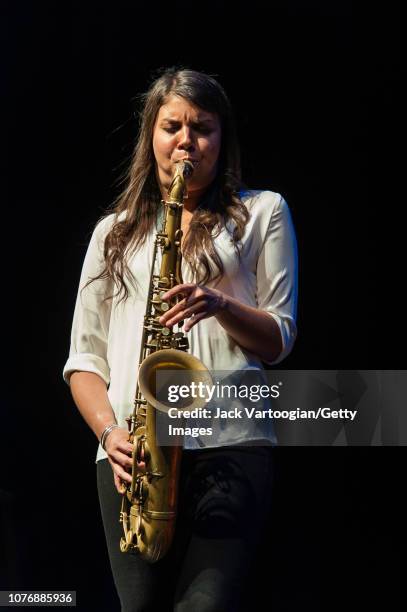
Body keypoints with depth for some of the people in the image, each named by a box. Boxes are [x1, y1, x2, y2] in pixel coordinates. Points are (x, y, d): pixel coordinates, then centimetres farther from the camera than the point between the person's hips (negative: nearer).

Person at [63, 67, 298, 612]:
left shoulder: (262, 212, 14)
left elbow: (279, 339, 10)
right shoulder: (115, 231, 20)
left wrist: (221, 306, -11)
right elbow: (84, 357, 15)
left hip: (232, 444, -2)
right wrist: (109, 431, -5)